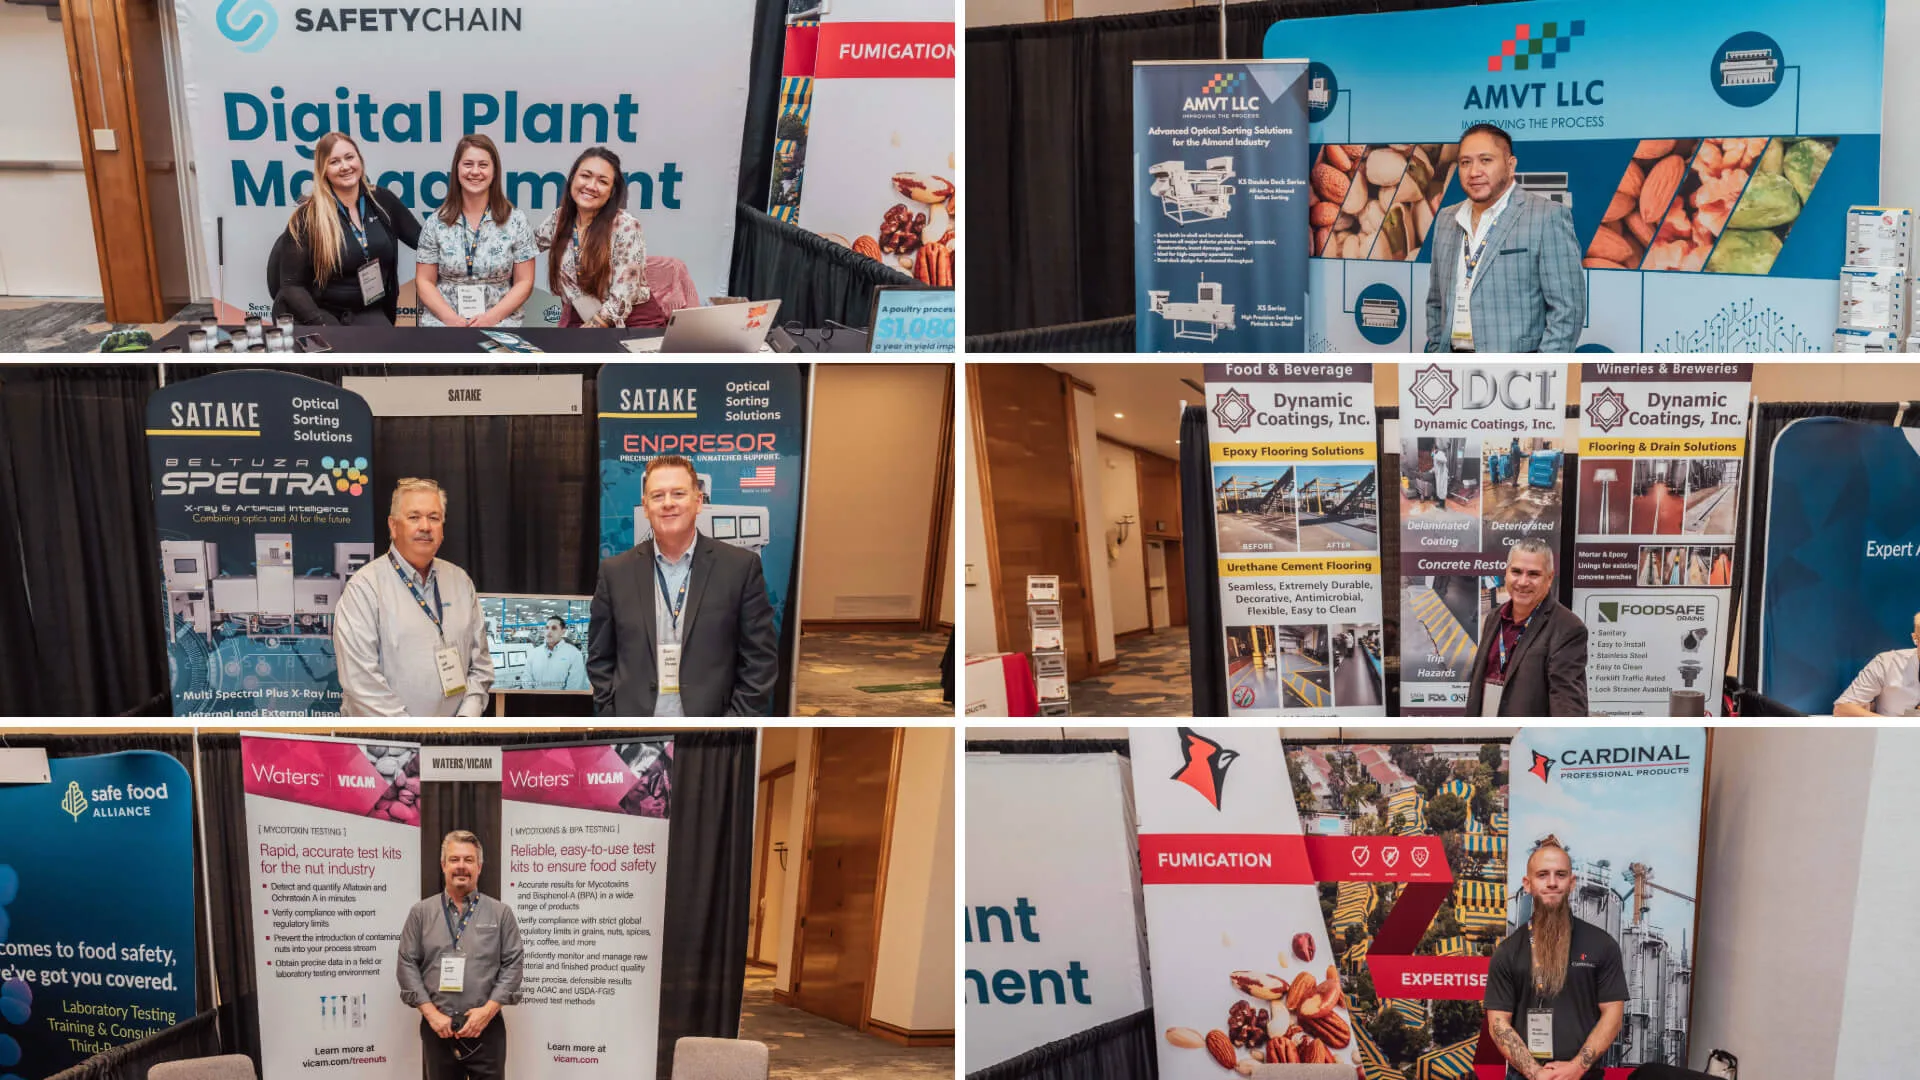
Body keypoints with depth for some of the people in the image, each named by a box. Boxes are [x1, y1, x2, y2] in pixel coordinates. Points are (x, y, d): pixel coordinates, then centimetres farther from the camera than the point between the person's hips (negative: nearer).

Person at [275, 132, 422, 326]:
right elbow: (292, 285, -7)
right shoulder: (307, 216, -6)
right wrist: (323, 326, -20)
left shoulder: (382, 201, 5)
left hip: (370, 313, 3)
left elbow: (424, 241, 15)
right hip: (324, 314, -3)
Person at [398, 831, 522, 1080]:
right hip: (437, 1029, 1)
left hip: (486, 1027, -1)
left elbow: (513, 964, 1)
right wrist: (431, 1013, -7)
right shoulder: (421, 913, 7)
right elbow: (407, 965, 3)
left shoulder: (501, 913, 5)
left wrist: (488, 1009, -10)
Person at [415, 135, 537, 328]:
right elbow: (424, 281, 7)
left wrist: (491, 317, -10)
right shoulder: (435, 223, 7)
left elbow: (524, 282, 4)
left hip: (499, 322, 0)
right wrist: (451, 318, -10)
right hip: (442, 321, 0)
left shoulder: (516, 221, 5)